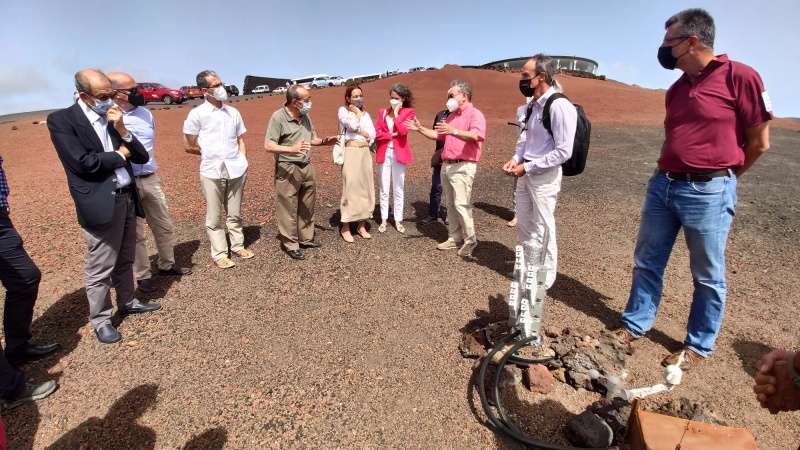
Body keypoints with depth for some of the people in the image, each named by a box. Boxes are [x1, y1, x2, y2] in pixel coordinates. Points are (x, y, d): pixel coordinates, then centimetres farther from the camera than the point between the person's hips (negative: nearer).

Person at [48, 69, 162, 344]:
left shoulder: (113, 117, 11)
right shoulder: (61, 120, -6)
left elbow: (142, 157, 8)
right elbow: (82, 162, -17)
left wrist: (123, 131, -8)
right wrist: (119, 154, -4)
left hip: (127, 197, 6)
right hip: (100, 204, -6)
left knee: (125, 260, 19)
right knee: (100, 269, 3)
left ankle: (127, 303, 36)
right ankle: (100, 321, 18)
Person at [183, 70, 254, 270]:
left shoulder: (233, 112, 8)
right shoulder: (197, 114, -3)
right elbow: (189, 146, 2)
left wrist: (243, 163, 3)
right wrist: (210, 154, 9)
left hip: (236, 170, 3)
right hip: (211, 172, -3)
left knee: (234, 213, 13)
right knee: (213, 217, 6)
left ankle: (238, 246, 24)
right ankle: (219, 253, 15)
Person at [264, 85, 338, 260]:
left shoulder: (305, 116, 8)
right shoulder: (278, 117, -13)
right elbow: (268, 146, -18)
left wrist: (324, 141, -2)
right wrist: (292, 149, -32)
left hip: (307, 167, 7)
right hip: (288, 169, -7)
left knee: (307, 206, 16)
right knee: (288, 209, 1)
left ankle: (306, 238, 30)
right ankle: (290, 244, 12)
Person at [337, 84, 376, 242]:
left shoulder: (365, 114, 18)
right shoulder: (343, 110, 4)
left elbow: (372, 135, 6)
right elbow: (353, 125, -16)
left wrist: (358, 131, -6)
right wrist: (357, 113, 0)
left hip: (365, 153, 6)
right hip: (351, 153, -5)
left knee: (365, 188, 5)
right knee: (350, 188, -6)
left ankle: (362, 226, 15)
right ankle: (345, 228, 2)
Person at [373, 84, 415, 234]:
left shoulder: (408, 112, 1)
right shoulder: (382, 112, 11)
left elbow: (403, 131, -16)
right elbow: (376, 133, 1)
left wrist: (396, 113, -9)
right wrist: (391, 135, -11)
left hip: (399, 153, -2)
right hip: (384, 153, 2)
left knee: (398, 189, 5)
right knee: (384, 189, 5)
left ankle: (398, 220, 15)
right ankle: (384, 220, 15)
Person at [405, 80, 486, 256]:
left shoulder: (475, 114, -7)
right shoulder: (451, 115, 20)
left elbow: (475, 136, -26)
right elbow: (438, 135, 26)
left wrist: (454, 131, -39)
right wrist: (420, 128, 15)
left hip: (463, 167, -8)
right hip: (446, 165, 8)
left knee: (461, 204, -11)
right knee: (450, 205, 9)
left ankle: (470, 240, 1)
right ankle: (454, 238, 17)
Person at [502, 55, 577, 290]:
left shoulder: (560, 106, -18)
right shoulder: (532, 106, 7)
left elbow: (563, 152, -20)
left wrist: (527, 167, -18)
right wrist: (516, 159, 0)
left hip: (544, 176, -8)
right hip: (526, 173, 8)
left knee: (542, 231, 5)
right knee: (524, 227, 17)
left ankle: (543, 279, 24)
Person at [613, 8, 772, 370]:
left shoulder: (740, 77, -8)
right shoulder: (676, 89, 11)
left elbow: (759, 142, -3)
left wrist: (720, 176, 8)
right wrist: (665, 174, 11)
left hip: (708, 193, -6)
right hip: (662, 185, 6)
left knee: (708, 277, 9)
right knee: (646, 263, 11)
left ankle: (699, 346, 24)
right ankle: (634, 325, 27)